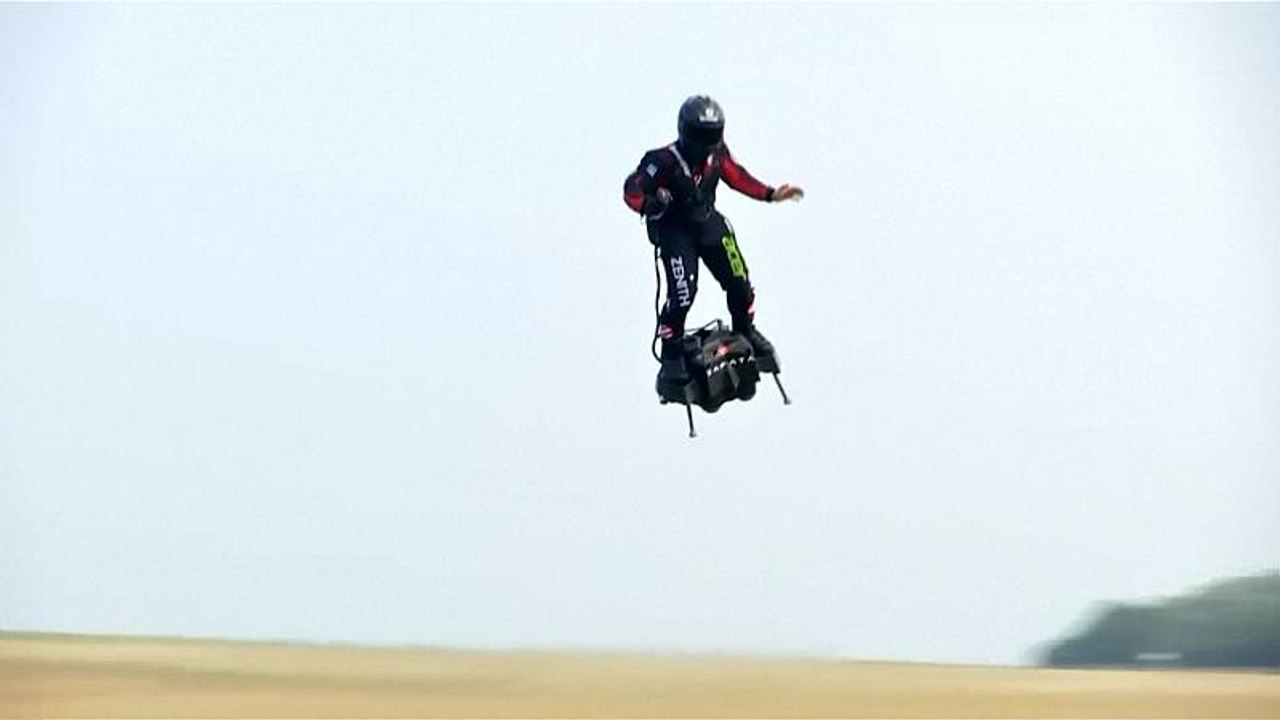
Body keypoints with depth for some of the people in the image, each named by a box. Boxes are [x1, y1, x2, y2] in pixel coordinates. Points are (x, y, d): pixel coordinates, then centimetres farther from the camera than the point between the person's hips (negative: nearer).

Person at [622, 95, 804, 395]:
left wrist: (771, 194, 6)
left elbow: (737, 176, 9)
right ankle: (671, 356, -2)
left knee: (739, 282, 5)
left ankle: (746, 331, 34)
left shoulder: (717, 154, -8)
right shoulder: (665, 161, -25)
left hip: (709, 223, 5)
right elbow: (633, 188, -27)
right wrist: (650, 204, -47)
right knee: (682, 292, -18)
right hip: (675, 231, -5)